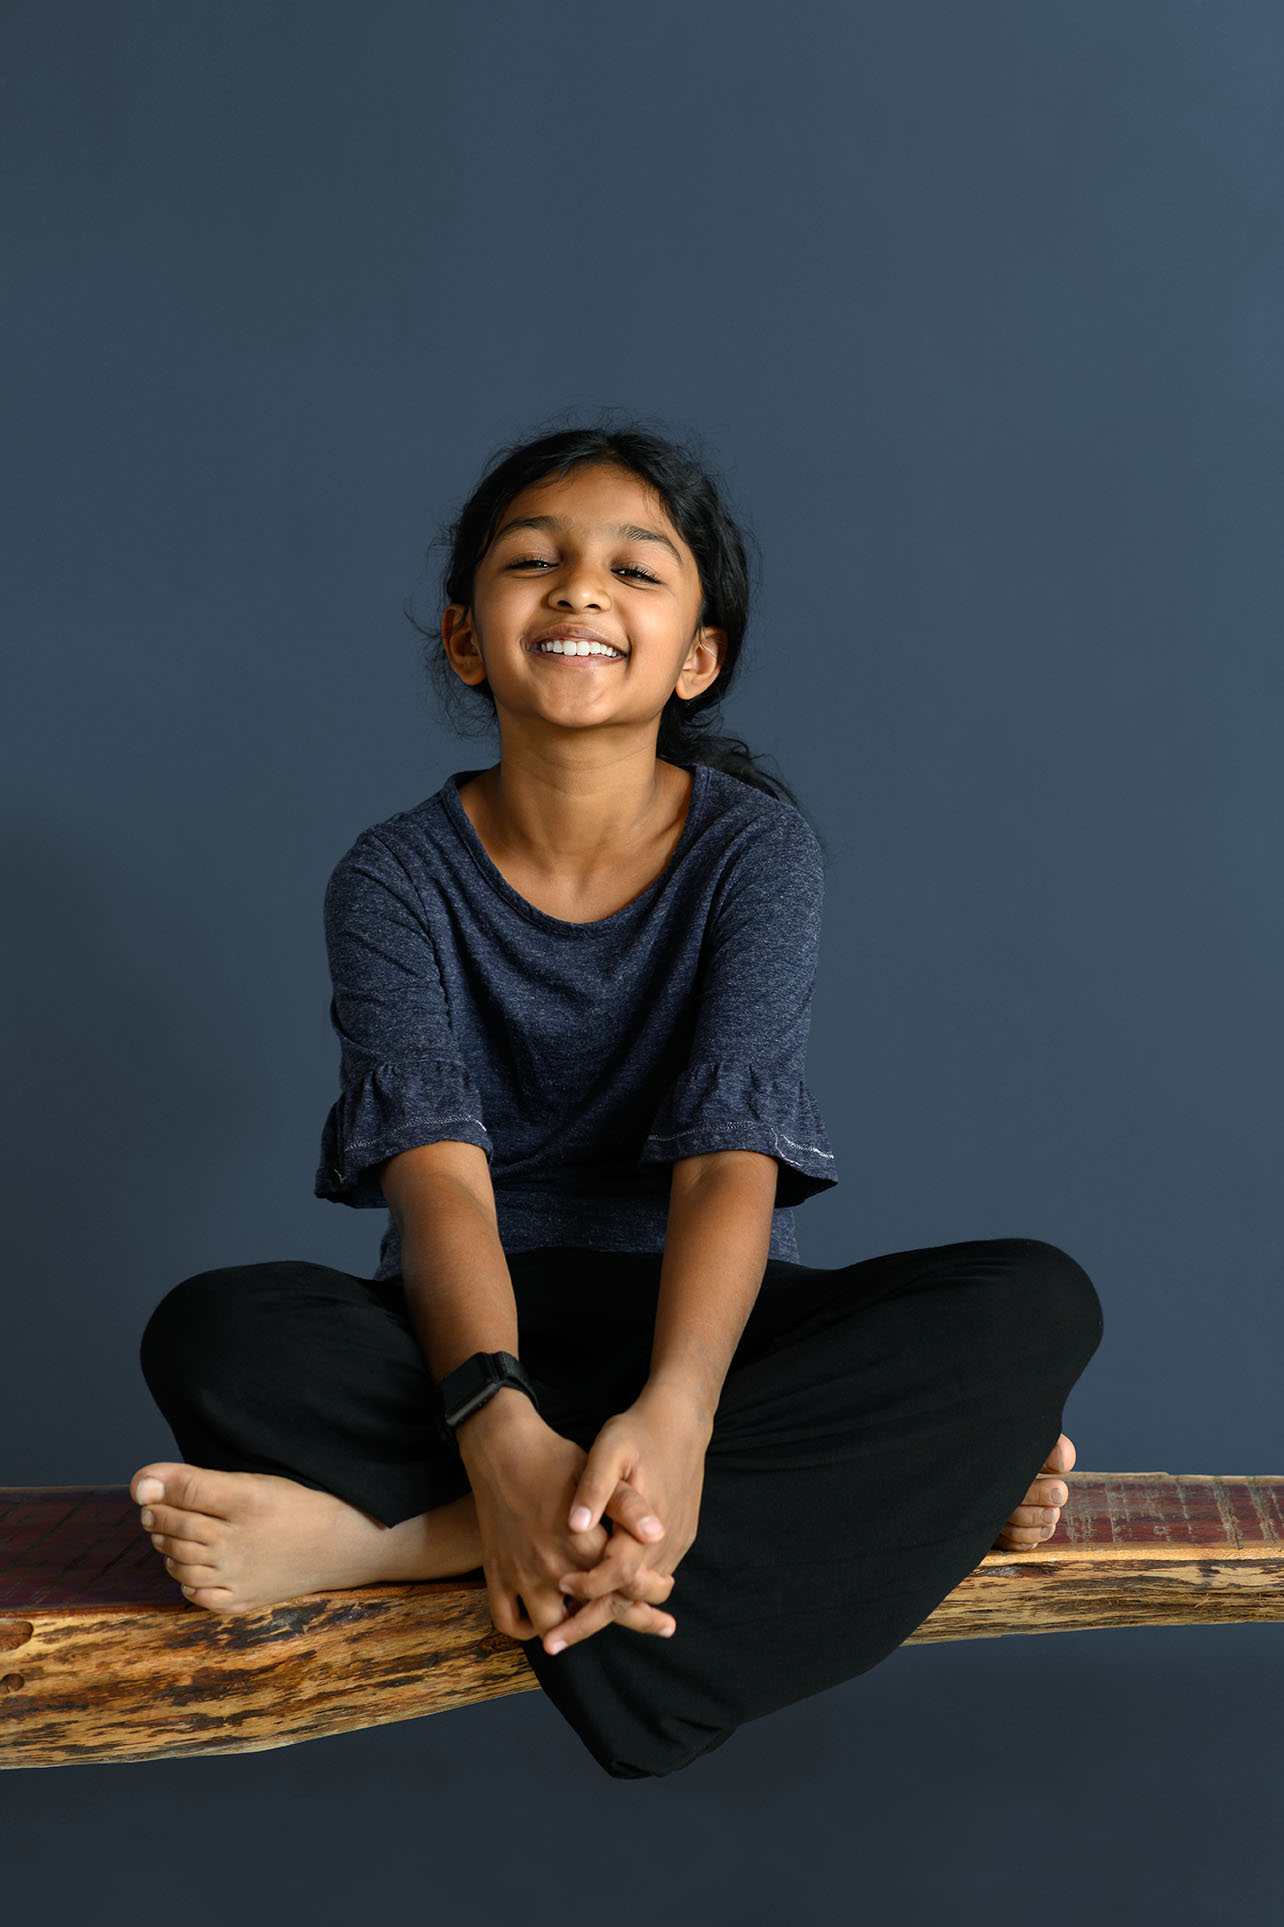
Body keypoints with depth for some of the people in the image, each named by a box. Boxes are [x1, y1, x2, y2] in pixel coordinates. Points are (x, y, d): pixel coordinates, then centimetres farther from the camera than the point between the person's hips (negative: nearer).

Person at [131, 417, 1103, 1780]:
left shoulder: (755, 847, -5)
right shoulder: (398, 880, -5)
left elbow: (729, 1160, -19)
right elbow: (440, 1177, -19)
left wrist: (673, 1414, -38)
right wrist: (498, 1426, -39)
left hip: (701, 1322, 1)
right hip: (483, 1334, -1)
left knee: (1037, 1304, -27)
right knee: (215, 1332, -31)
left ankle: (394, 1535, -31)